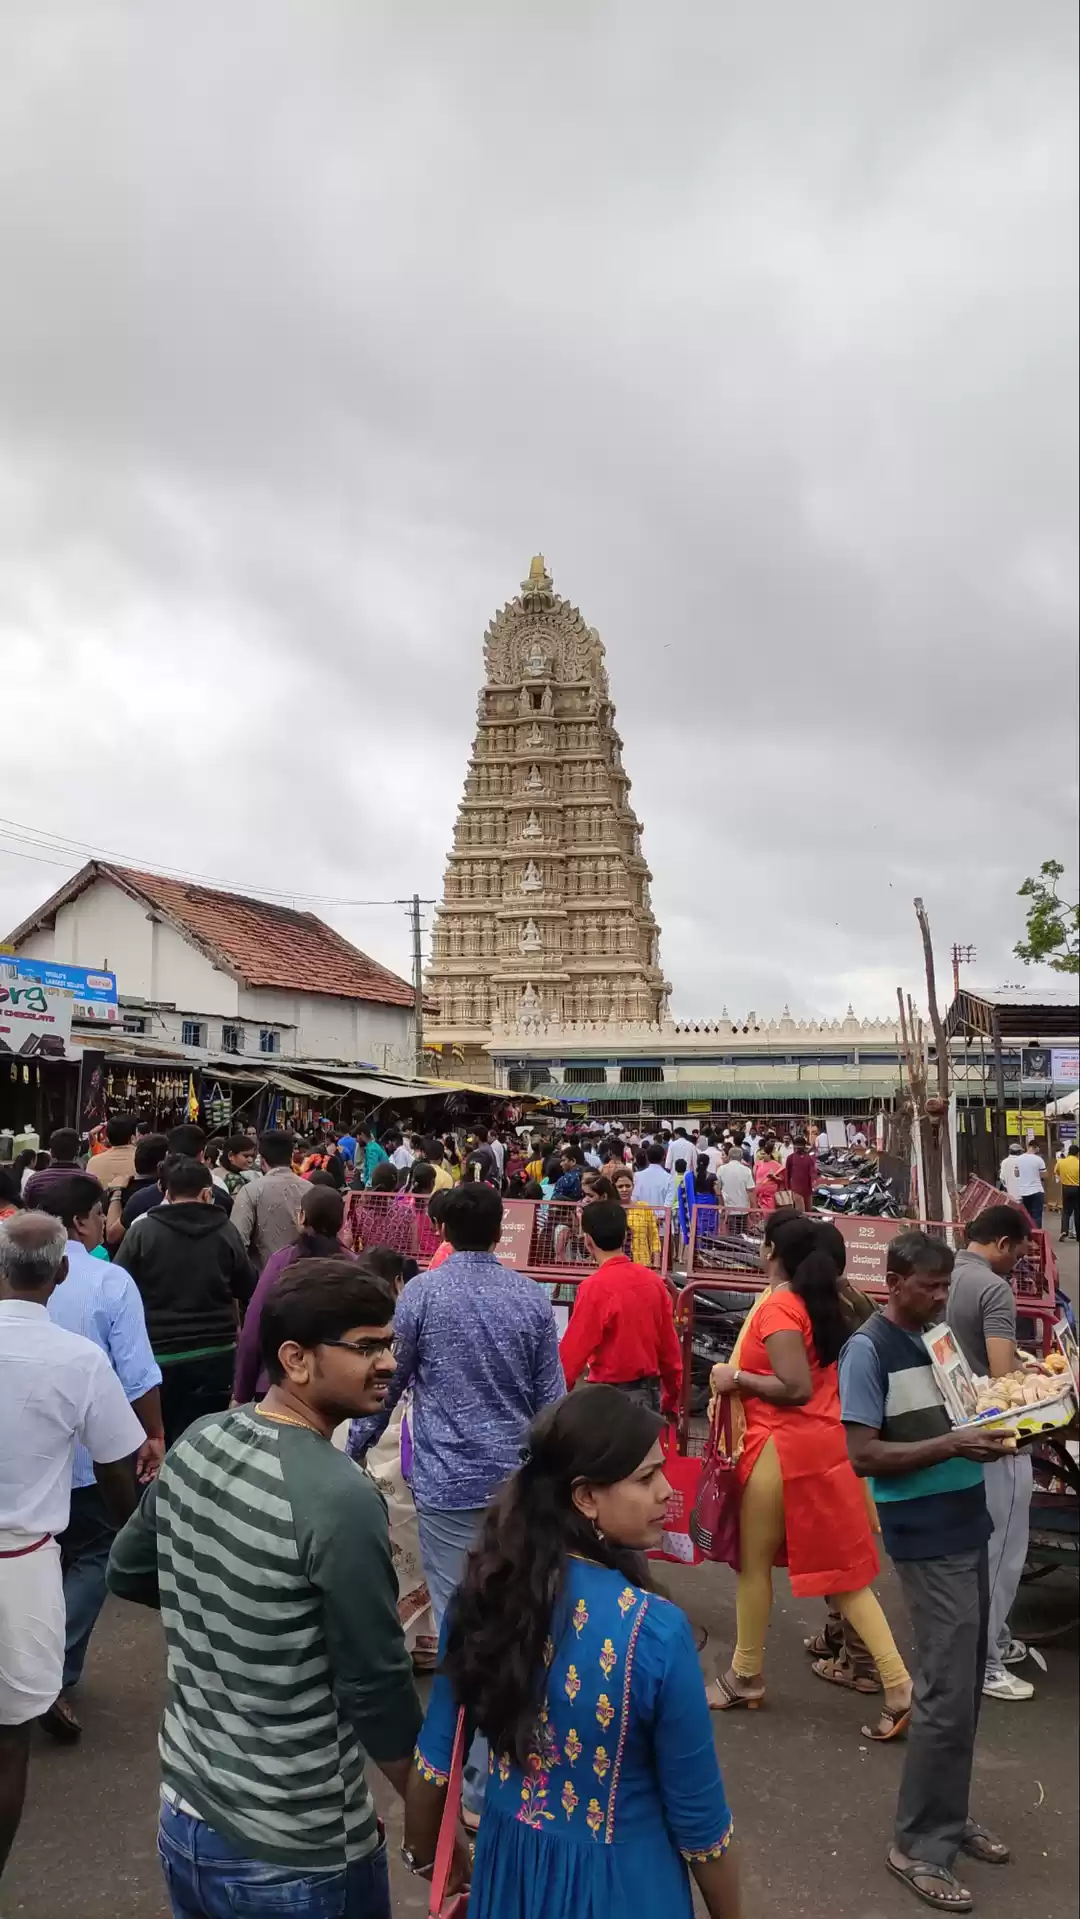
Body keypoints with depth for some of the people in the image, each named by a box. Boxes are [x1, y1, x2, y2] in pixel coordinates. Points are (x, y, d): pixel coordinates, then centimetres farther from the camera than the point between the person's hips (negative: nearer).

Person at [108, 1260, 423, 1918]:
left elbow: (128, 1575, 9)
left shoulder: (197, 1444, -6)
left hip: (184, 1823, 6)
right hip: (295, 1859, -6)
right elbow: (376, 1689, -21)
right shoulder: (341, 1497, -28)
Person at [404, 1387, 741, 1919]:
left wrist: (423, 1855, 16)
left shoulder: (485, 1591, -14)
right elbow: (698, 1820, -17)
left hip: (511, 1861, 4)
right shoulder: (656, 1632, -29)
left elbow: (433, 1764, -3)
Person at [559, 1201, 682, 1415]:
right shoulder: (654, 1281, 3)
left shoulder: (595, 1287, -16)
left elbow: (574, 1351, -15)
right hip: (650, 1393, 7)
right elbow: (670, 1348, 8)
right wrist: (671, 1403, 19)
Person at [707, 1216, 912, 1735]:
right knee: (840, 1569, 11)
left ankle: (745, 1677, 24)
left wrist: (736, 1378, -14)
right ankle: (899, 1687, 7)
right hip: (824, 1443, 8)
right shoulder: (823, 1305, 9)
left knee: (754, 1563, 9)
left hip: (782, 1448, -8)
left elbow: (796, 1388, -23)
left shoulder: (777, 1308, -16)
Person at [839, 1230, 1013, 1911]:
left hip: (968, 1527, 8)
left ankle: (949, 1815, 31)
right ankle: (920, 1845, 12)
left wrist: (992, 1429, -3)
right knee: (946, 1693, -3)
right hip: (927, 1539, -7)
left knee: (967, 1684, 16)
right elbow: (864, 1455, -18)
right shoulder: (868, 1349, -15)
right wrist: (952, 1445, -24)